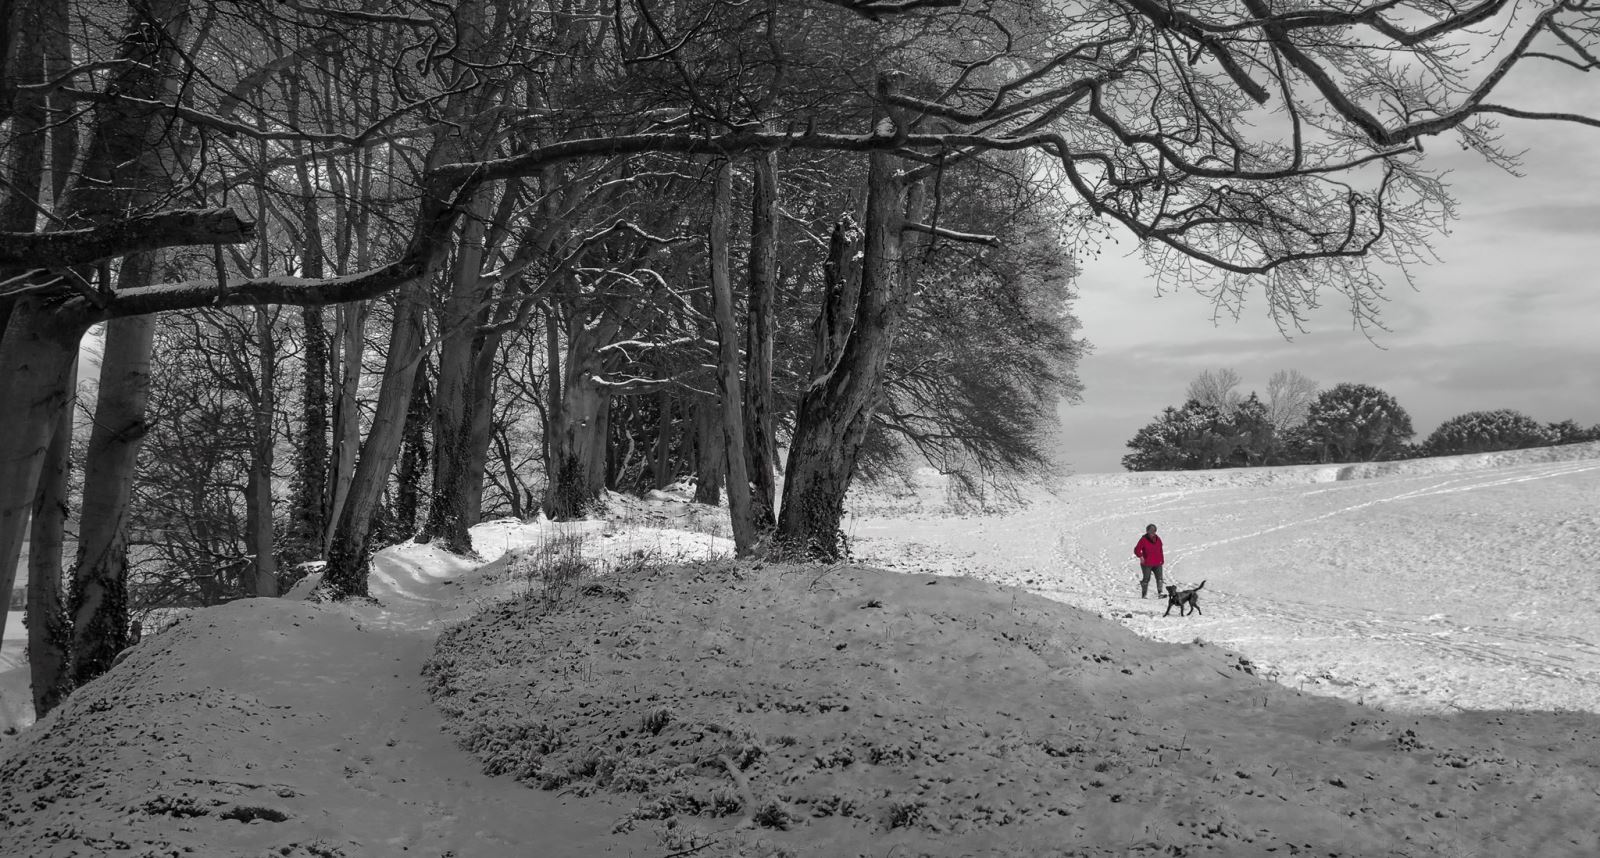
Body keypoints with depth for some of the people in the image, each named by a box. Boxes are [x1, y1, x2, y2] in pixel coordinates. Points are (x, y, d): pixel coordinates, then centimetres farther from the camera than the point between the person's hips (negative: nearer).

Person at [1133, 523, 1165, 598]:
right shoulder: (1143, 539, -4)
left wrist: (1162, 560, 14)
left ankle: (1160, 593, -8)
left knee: (1159, 578, -9)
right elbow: (1137, 550, -5)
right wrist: (1140, 556, -19)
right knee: (1146, 579, 3)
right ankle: (1144, 594, 13)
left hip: (1157, 564, 3)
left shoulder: (1158, 539, 10)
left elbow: (1160, 551, 18)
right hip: (1147, 564, -3)